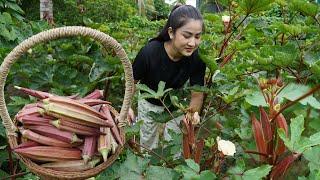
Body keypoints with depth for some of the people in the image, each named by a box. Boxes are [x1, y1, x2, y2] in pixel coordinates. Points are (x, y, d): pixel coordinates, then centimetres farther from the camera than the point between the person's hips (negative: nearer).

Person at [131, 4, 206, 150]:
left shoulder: (197, 58, -29)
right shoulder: (149, 52, -34)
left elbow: (197, 94, -20)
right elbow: (132, 81, -17)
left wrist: (193, 112, -39)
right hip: (149, 103, -1)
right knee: (148, 144, 20)